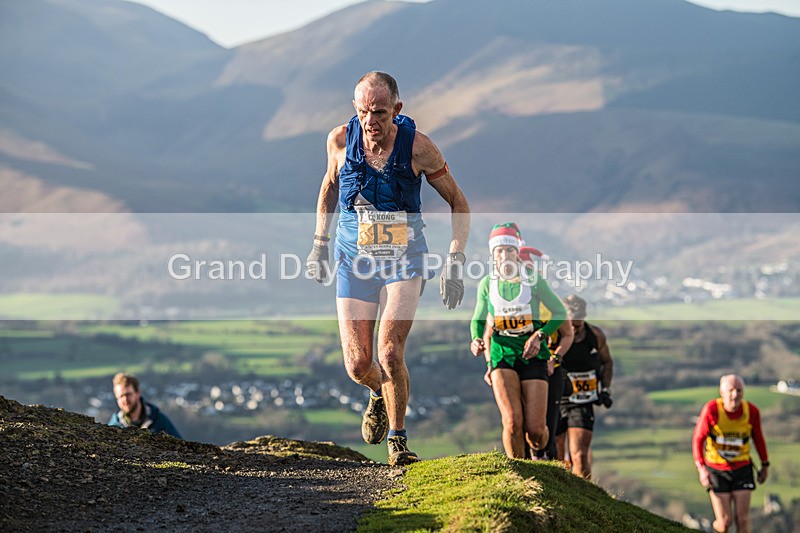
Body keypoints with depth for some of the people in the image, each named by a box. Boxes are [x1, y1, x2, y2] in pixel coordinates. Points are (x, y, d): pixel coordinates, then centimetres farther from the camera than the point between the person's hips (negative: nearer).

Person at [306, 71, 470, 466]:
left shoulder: (418, 147, -15)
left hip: (404, 260, -2)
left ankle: (397, 439, 2)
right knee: (357, 366, -3)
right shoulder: (340, 140, -9)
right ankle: (379, 393, 35)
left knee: (390, 352, -19)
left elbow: (458, 204, -3)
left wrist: (455, 262, -10)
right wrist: (319, 243, 13)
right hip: (354, 260, 2)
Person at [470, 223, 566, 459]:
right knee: (513, 422, -20)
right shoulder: (487, 284, 2)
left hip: (532, 353, -1)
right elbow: (477, 320, 16)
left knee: (535, 431, -7)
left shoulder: (533, 280, -3)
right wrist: (476, 340, -5)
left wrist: (539, 335, -11)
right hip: (502, 353, 1)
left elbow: (560, 313, 4)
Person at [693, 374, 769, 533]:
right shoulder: (711, 410, -21)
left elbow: (758, 438, 6)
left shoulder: (751, 411, -13)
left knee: (742, 519, -4)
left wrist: (765, 465, 15)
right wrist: (701, 469, -23)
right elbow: (698, 439, -13)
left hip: (742, 469, 2)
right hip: (716, 469, -2)